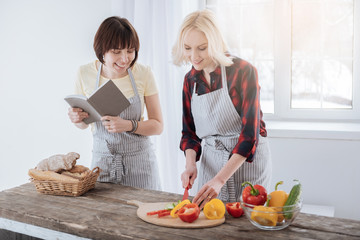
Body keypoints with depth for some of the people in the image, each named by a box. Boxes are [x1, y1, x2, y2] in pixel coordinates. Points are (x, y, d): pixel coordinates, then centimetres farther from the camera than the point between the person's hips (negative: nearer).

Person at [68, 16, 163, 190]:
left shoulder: (144, 74, -10)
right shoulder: (85, 74, -6)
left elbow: (157, 125, -5)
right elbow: (83, 124, 7)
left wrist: (129, 125, -22)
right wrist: (78, 119, -15)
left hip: (139, 161, -1)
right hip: (102, 159, 1)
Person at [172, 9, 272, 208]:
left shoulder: (243, 71, -17)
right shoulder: (191, 79, 2)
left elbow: (250, 134, -22)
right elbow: (190, 132, 8)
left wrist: (220, 180, -28)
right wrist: (190, 164, -11)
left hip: (247, 160, -4)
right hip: (211, 161, 5)